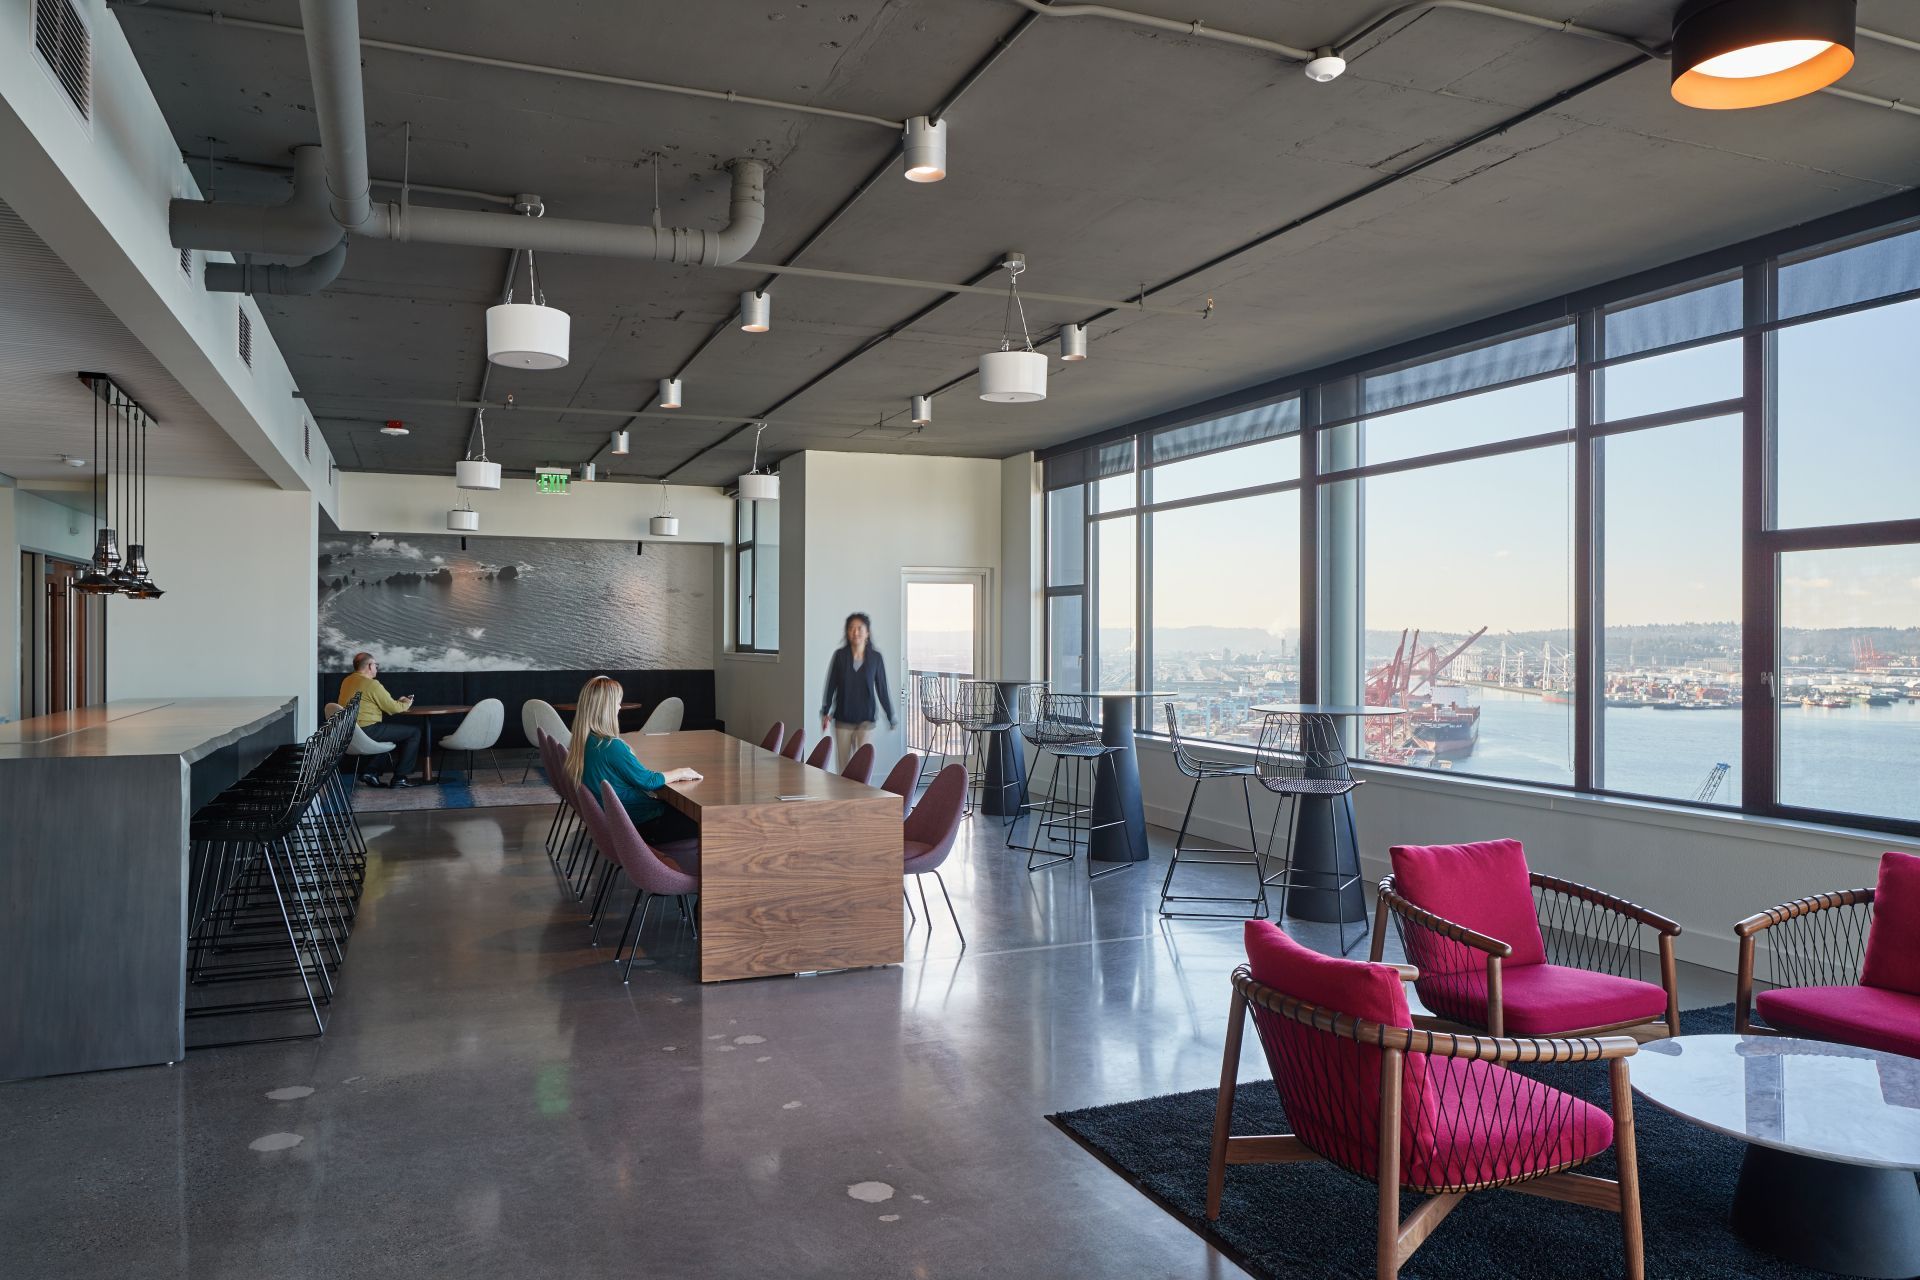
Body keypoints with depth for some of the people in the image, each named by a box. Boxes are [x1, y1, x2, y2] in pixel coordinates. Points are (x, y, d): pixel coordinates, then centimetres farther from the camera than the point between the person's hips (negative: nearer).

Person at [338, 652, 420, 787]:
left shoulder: (347, 681, 13)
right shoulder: (372, 684, -14)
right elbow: (393, 708, -9)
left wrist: (398, 702, 21)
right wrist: (406, 704, 13)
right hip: (367, 732, -9)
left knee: (391, 728, 32)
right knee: (414, 732, -1)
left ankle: (373, 771, 21)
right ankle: (399, 778, 2)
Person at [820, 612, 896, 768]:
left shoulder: (875, 658, -3)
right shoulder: (840, 655, -2)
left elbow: (882, 689, 3)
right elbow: (831, 685, 3)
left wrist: (891, 717, 5)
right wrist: (825, 712, -1)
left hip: (866, 718, -1)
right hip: (842, 718, 1)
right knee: (842, 763, 7)